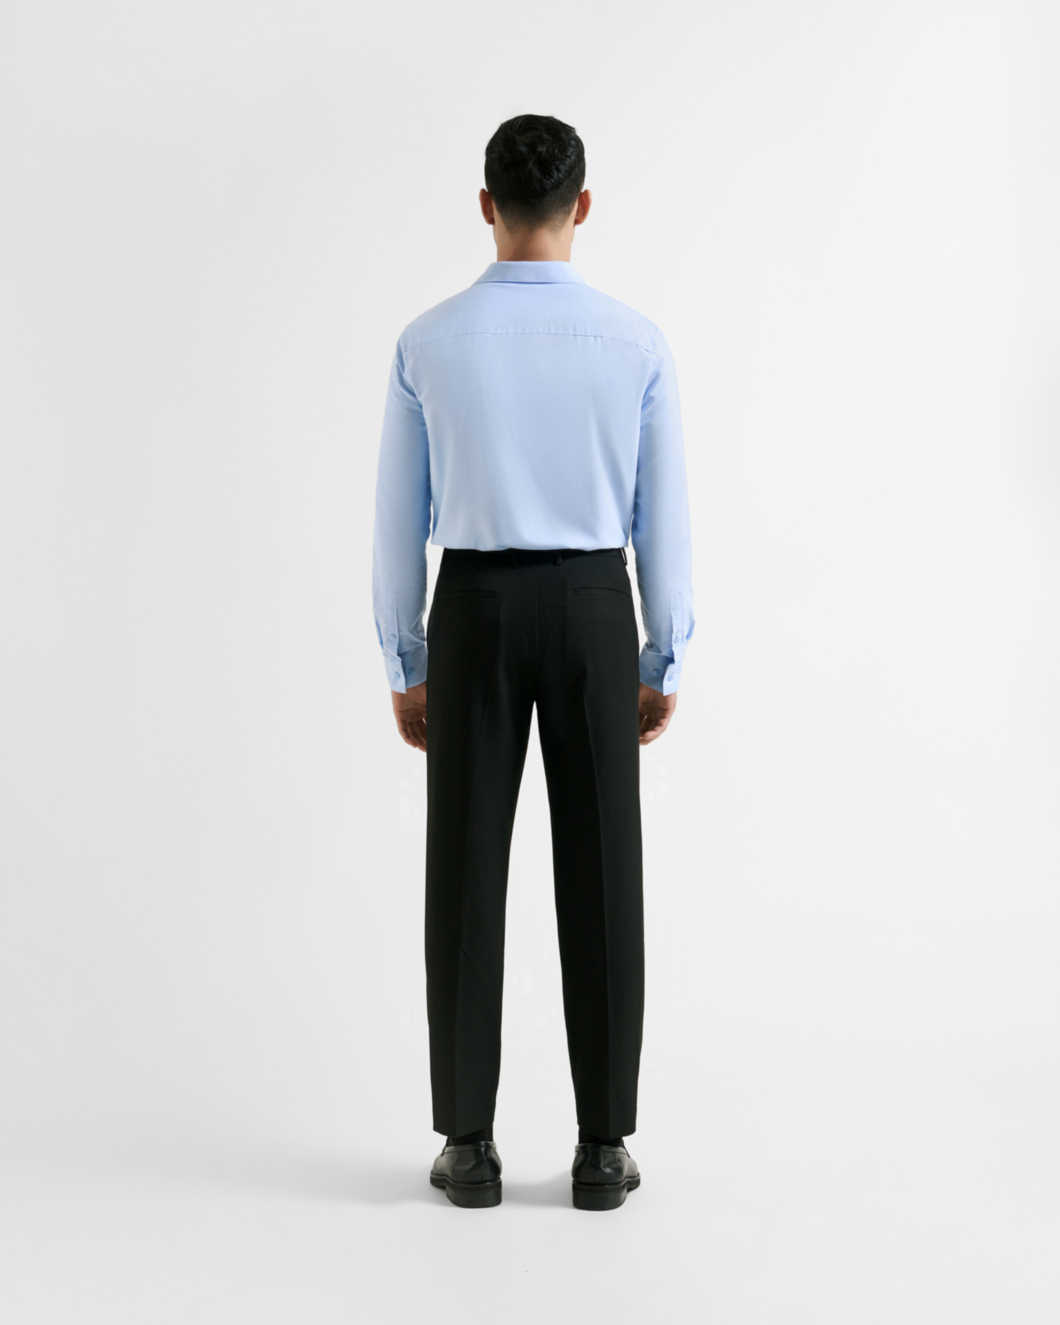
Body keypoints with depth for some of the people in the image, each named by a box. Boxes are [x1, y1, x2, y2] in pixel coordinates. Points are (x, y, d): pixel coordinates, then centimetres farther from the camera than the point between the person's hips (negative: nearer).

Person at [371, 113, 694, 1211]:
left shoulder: (426, 345, -3)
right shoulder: (639, 344, -4)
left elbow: (398, 521, 0)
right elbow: (663, 519, 0)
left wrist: (405, 671, 10)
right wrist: (663, 667, 9)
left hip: (473, 617, 0)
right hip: (594, 617, 0)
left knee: (467, 872, 6)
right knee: (599, 874, 5)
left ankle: (468, 1143, 9)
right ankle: (602, 1146, 8)